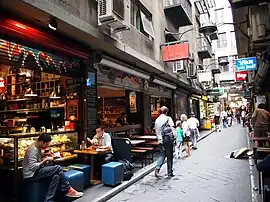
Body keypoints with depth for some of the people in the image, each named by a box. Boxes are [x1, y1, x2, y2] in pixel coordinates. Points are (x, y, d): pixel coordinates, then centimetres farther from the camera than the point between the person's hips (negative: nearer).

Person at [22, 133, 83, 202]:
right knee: (58, 168, -21)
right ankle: (68, 190, -7)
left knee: (56, 176, -13)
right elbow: (33, 167, -27)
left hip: (36, 172, 10)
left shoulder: (38, 148, 9)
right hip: (31, 175, -10)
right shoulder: (33, 150, -20)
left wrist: (46, 157, 2)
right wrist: (45, 160, -21)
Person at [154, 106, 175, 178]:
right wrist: (174, 136, -9)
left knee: (161, 155, 12)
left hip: (161, 141, 4)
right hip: (168, 140, -4)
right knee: (170, 157, 7)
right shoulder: (168, 118, -5)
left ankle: (157, 168, -9)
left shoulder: (157, 120, 9)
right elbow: (172, 129, -15)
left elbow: (156, 131, 13)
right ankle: (170, 173, 15)